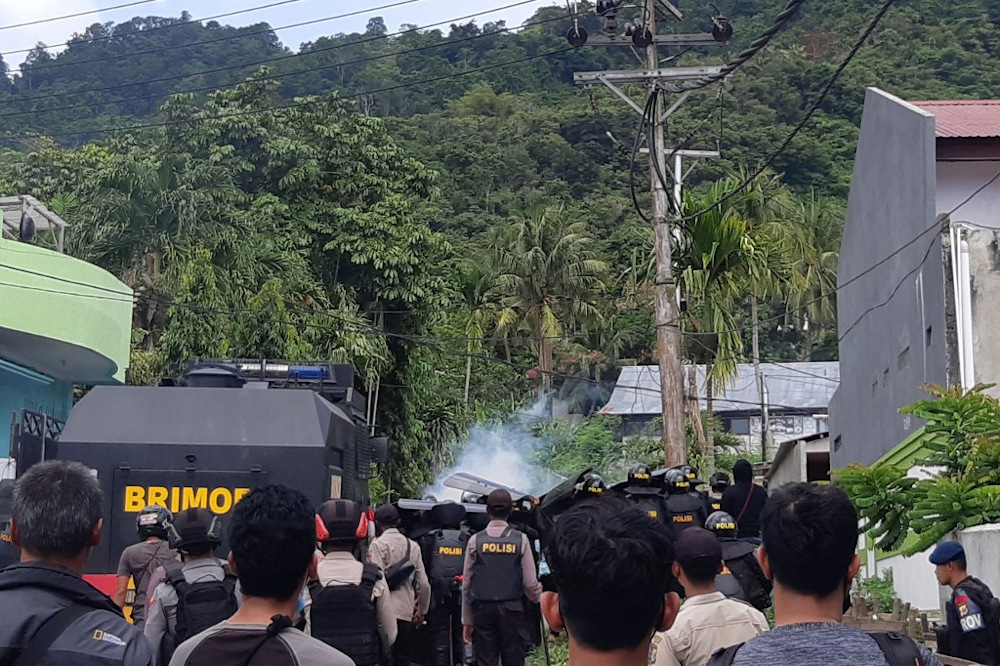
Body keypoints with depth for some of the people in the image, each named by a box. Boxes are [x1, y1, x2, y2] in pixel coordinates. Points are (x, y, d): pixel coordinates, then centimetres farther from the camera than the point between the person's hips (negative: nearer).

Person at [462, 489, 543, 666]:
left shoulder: (475, 540, -1)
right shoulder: (520, 539, -3)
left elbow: (466, 584, 1)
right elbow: (530, 583, -3)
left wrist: (467, 620, 8)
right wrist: (536, 598, 20)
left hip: (483, 610, 1)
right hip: (512, 610, -1)